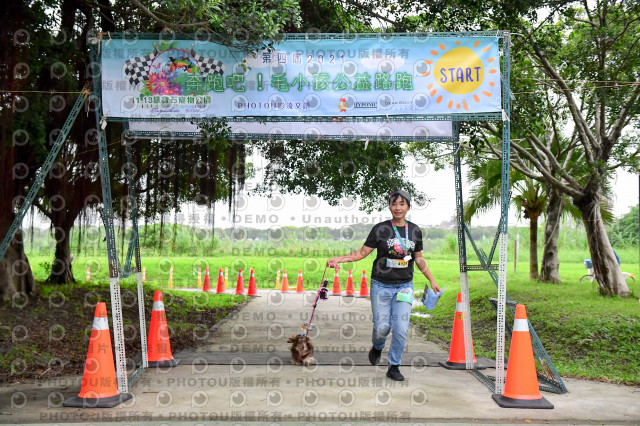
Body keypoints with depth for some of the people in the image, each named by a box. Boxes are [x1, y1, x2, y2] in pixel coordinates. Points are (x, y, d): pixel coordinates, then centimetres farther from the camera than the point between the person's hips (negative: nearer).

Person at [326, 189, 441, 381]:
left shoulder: (415, 231, 5)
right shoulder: (381, 229, -5)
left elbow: (419, 259, 16)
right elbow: (362, 252, -4)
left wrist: (432, 280, 16)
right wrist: (339, 259, -16)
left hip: (404, 286, 2)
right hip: (381, 286, -2)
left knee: (401, 329, -5)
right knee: (382, 327, -2)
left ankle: (394, 367, 13)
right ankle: (377, 348, 33)